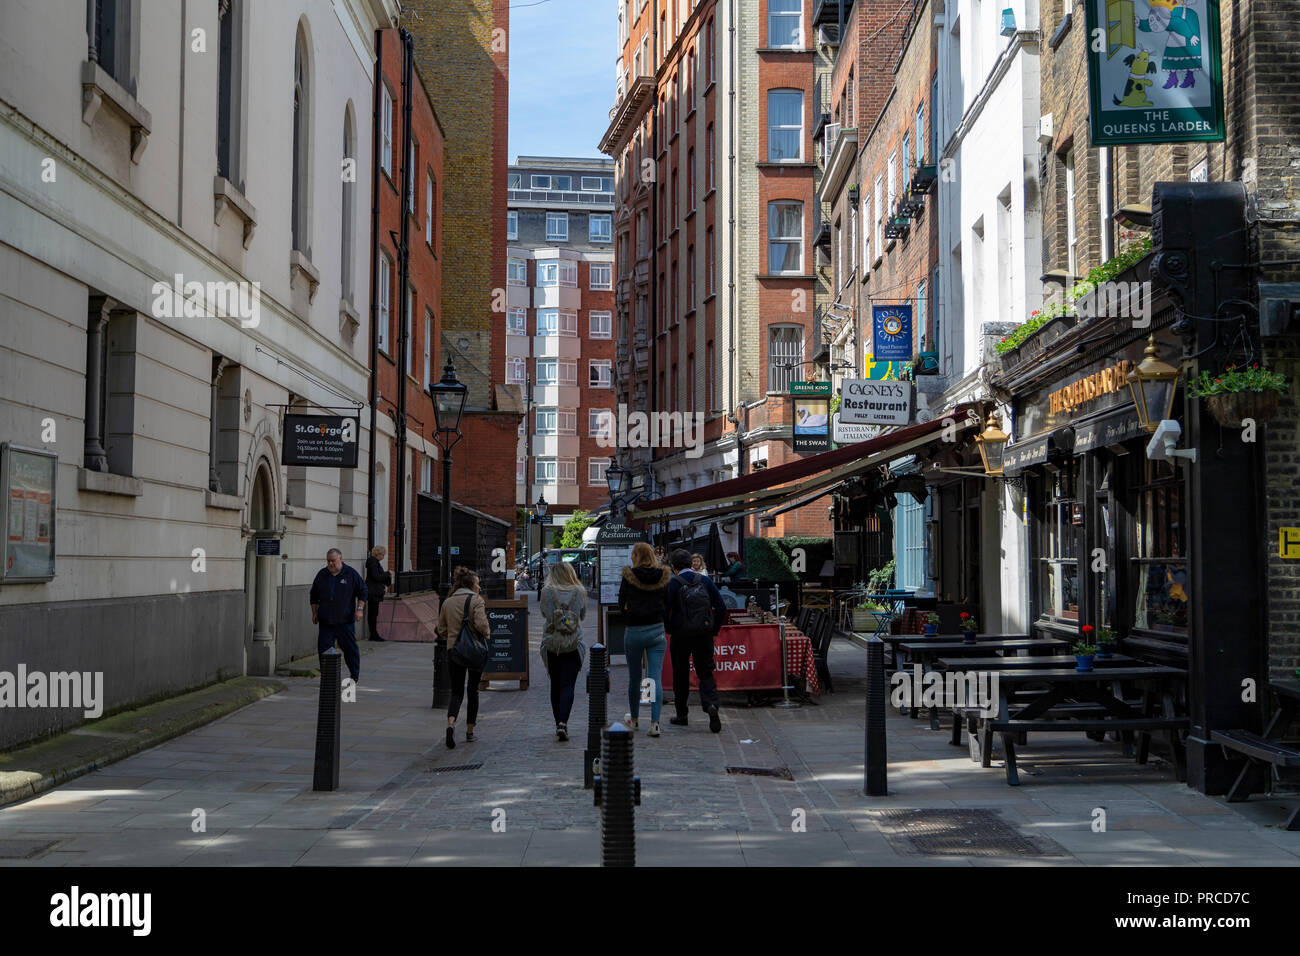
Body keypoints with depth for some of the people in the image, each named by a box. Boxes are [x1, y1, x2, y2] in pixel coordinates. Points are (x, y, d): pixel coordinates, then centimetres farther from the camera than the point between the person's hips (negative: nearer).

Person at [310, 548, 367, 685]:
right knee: (323, 648, -2)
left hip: (345, 620, -3)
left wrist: (359, 609, -7)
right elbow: (314, 595, 17)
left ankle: (355, 676, 12)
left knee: (349, 647, 1)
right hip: (325, 620, 3)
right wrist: (314, 612, 12)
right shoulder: (322, 574, 8)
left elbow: (362, 591, 2)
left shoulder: (351, 573, -1)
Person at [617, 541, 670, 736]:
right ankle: (655, 722, -12)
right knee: (656, 678, -2)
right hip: (657, 631, 1)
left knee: (634, 678, 14)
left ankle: (635, 719, 27)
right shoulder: (663, 577, 1)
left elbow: (621, 605, -1)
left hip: (634, 632, -1)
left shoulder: (628, 577, -7)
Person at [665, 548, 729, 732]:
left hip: (680, 636, -2)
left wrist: (669, 630, 2)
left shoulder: (673, 584, -8)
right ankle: (711, 705, -18)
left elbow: (664, 610, -14)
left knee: (681, 675, 12)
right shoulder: (705, 581, 3)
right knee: (705, 673, 8)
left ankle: (681, 715, 20)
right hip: (704, 636, 2)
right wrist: (714, 630, 10)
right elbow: (721, 608, 2)